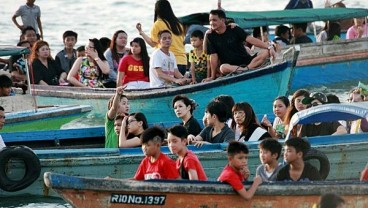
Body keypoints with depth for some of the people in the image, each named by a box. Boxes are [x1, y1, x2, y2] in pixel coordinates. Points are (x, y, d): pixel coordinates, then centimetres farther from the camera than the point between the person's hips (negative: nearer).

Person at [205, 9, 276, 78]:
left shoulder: (234, 30, 2)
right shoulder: (210, 36, 3)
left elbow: (251, 39, -5)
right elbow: (213, 56, 1)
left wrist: (269, 47, -16)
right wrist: (213, 76, -2)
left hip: (246, 61, 2)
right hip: (230, 66, -2)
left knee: (265, 53, -22)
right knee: (223, 68, -37)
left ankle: (246, 69, -41)